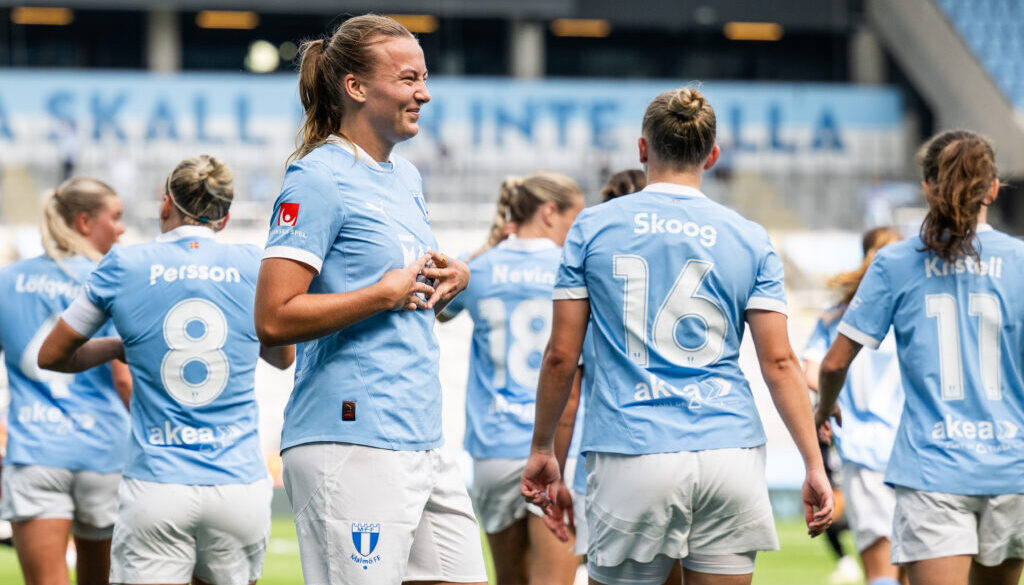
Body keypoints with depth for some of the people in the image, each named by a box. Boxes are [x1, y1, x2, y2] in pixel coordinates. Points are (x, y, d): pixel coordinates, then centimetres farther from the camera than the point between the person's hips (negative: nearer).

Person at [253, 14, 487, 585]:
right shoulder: (319, 179, -10)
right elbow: (275, 319, -18)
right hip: (351, 442, -9)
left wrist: (452, 278, 8)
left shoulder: (406, 177, 17)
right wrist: (387, 293, -14)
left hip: (424, 441, 9)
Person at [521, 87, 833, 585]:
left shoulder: (592, 228, 5)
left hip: (632, 455, -2)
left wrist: (541, 449, 15)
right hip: (730, 450, 2)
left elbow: (561, 355, 4)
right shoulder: (750, 240, 7)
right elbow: (778, 361, 2)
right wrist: (815, 465, 5)